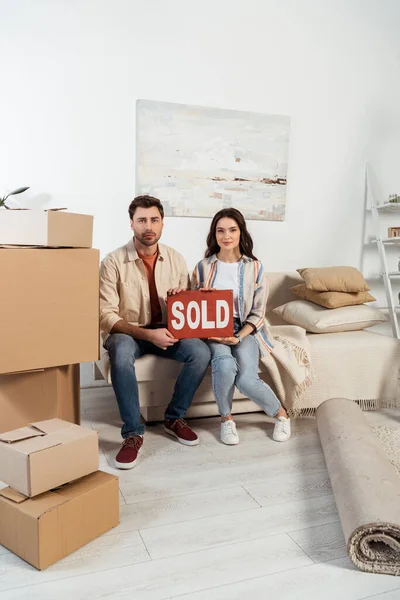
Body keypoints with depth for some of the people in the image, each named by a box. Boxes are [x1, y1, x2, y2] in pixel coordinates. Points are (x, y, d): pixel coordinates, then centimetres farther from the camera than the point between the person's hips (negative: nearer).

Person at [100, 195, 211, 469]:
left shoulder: (176, 259, -1)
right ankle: (133, 433, -22)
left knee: (201, 352, -23)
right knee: (122, 353, -38)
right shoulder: (114, 262, -13)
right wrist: (148, 334, -29)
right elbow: (107, 316, -17)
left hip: (165, 329, 4)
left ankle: (175, 417, -1)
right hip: (127, 331, -3)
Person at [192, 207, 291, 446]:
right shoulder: (203, 267, 2)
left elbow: (258, 313, 0)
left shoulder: (255, 268, 1)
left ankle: (281, 414, 7)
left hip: (244, 330, 0)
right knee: (225, 365, -33)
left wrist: (238, 337, -14)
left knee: (246, 380, -25)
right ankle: (226, 418, -5)